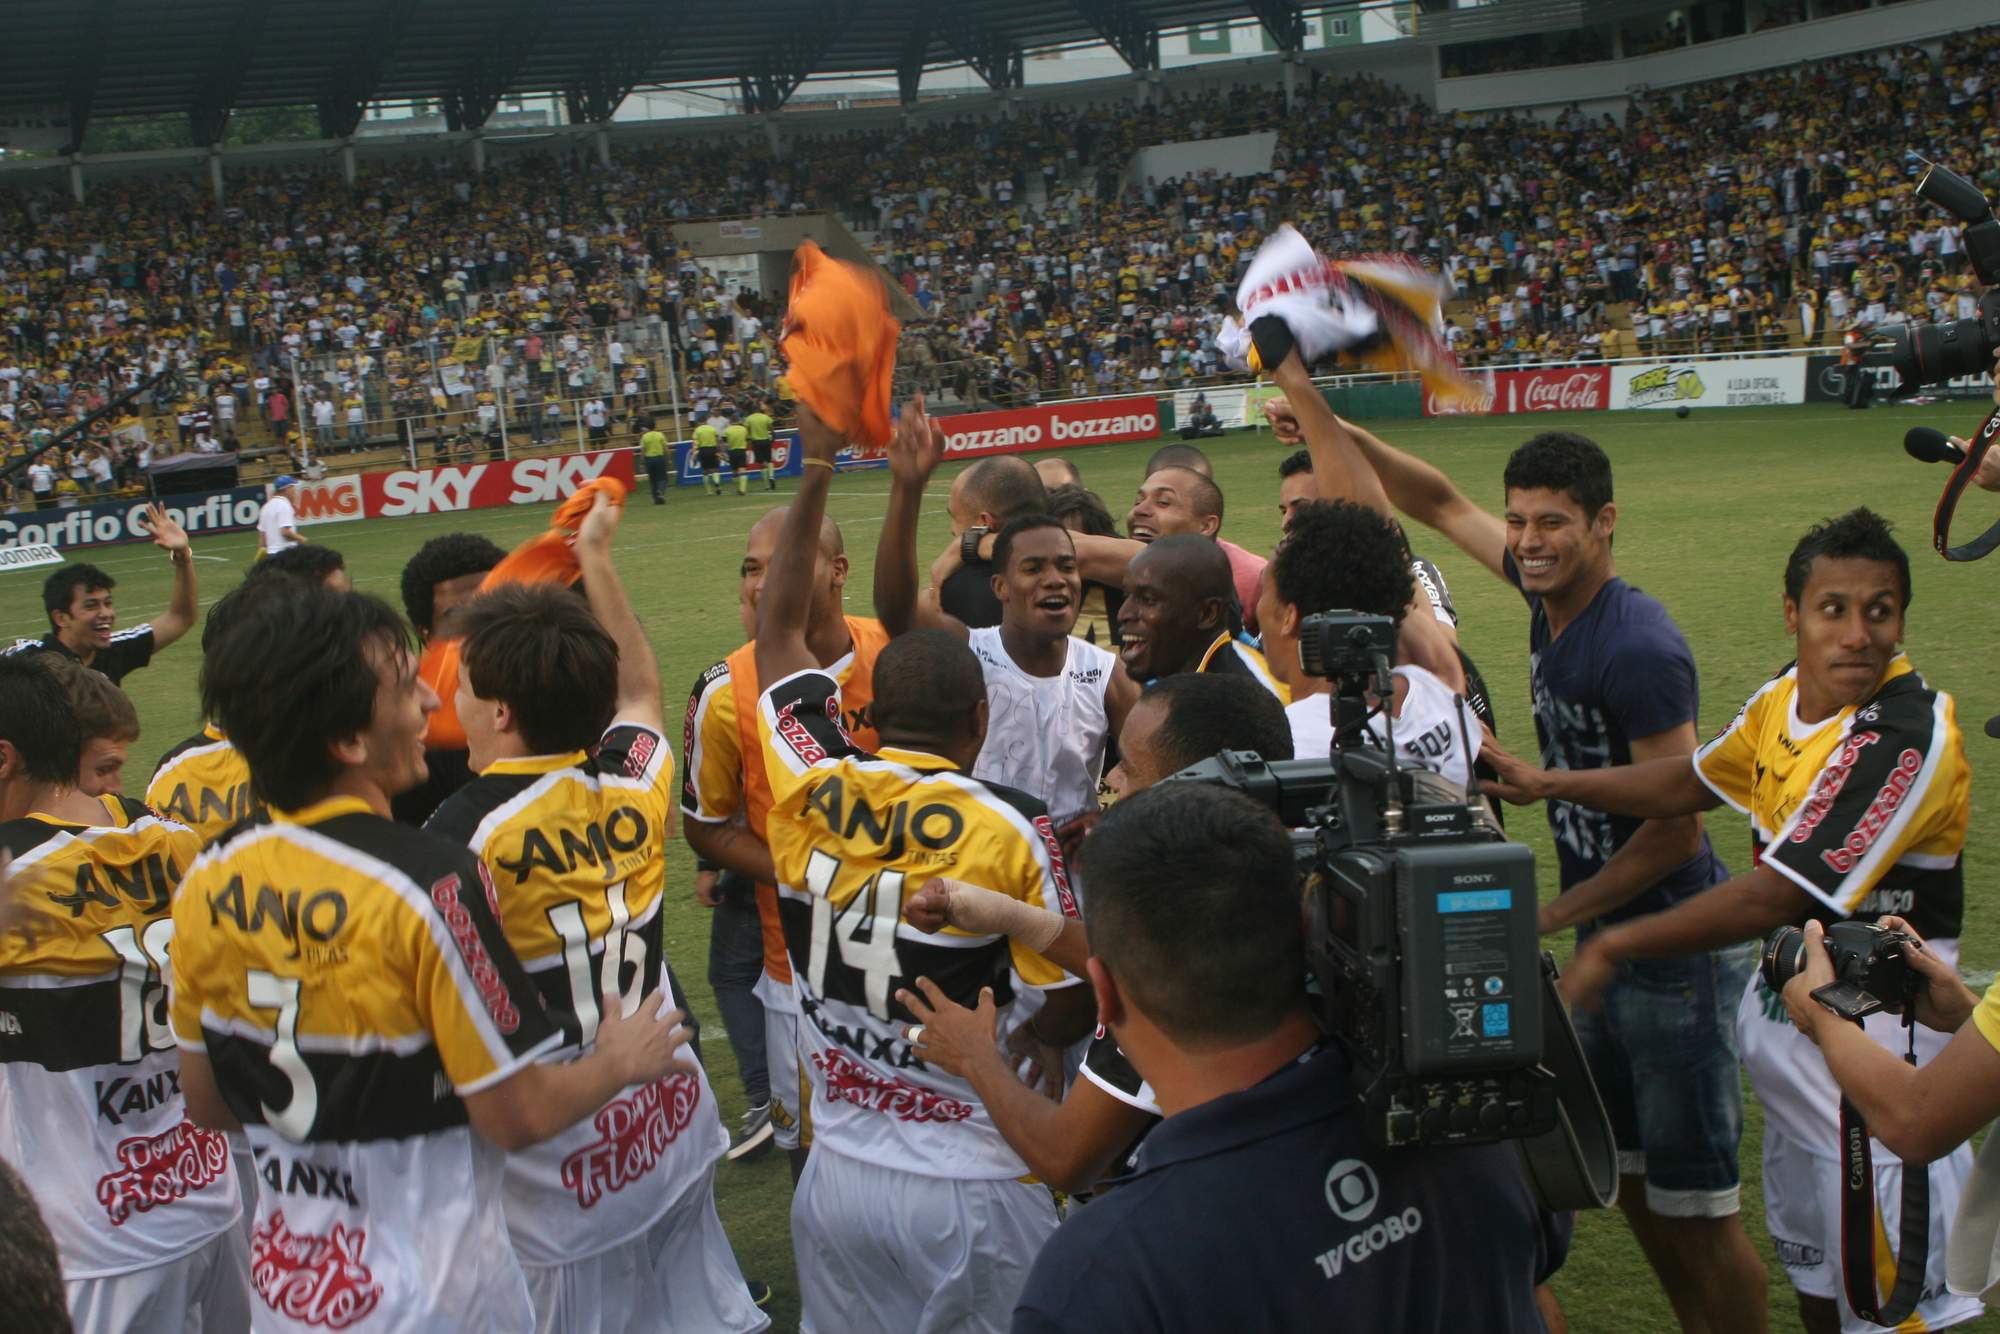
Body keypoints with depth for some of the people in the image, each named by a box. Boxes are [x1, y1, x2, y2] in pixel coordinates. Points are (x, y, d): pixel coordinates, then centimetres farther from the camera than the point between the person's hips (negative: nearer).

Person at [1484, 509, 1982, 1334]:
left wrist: (1611, 949, -18)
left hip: (1874, 1031, -8)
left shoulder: (1906, 739, -25)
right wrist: (1549, 785, 17)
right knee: (1810, 1265, 23)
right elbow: (1693, 781, 19)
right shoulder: (1788, 694, 1)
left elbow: (1773, 898, -26)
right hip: (1786, 1002, 8)